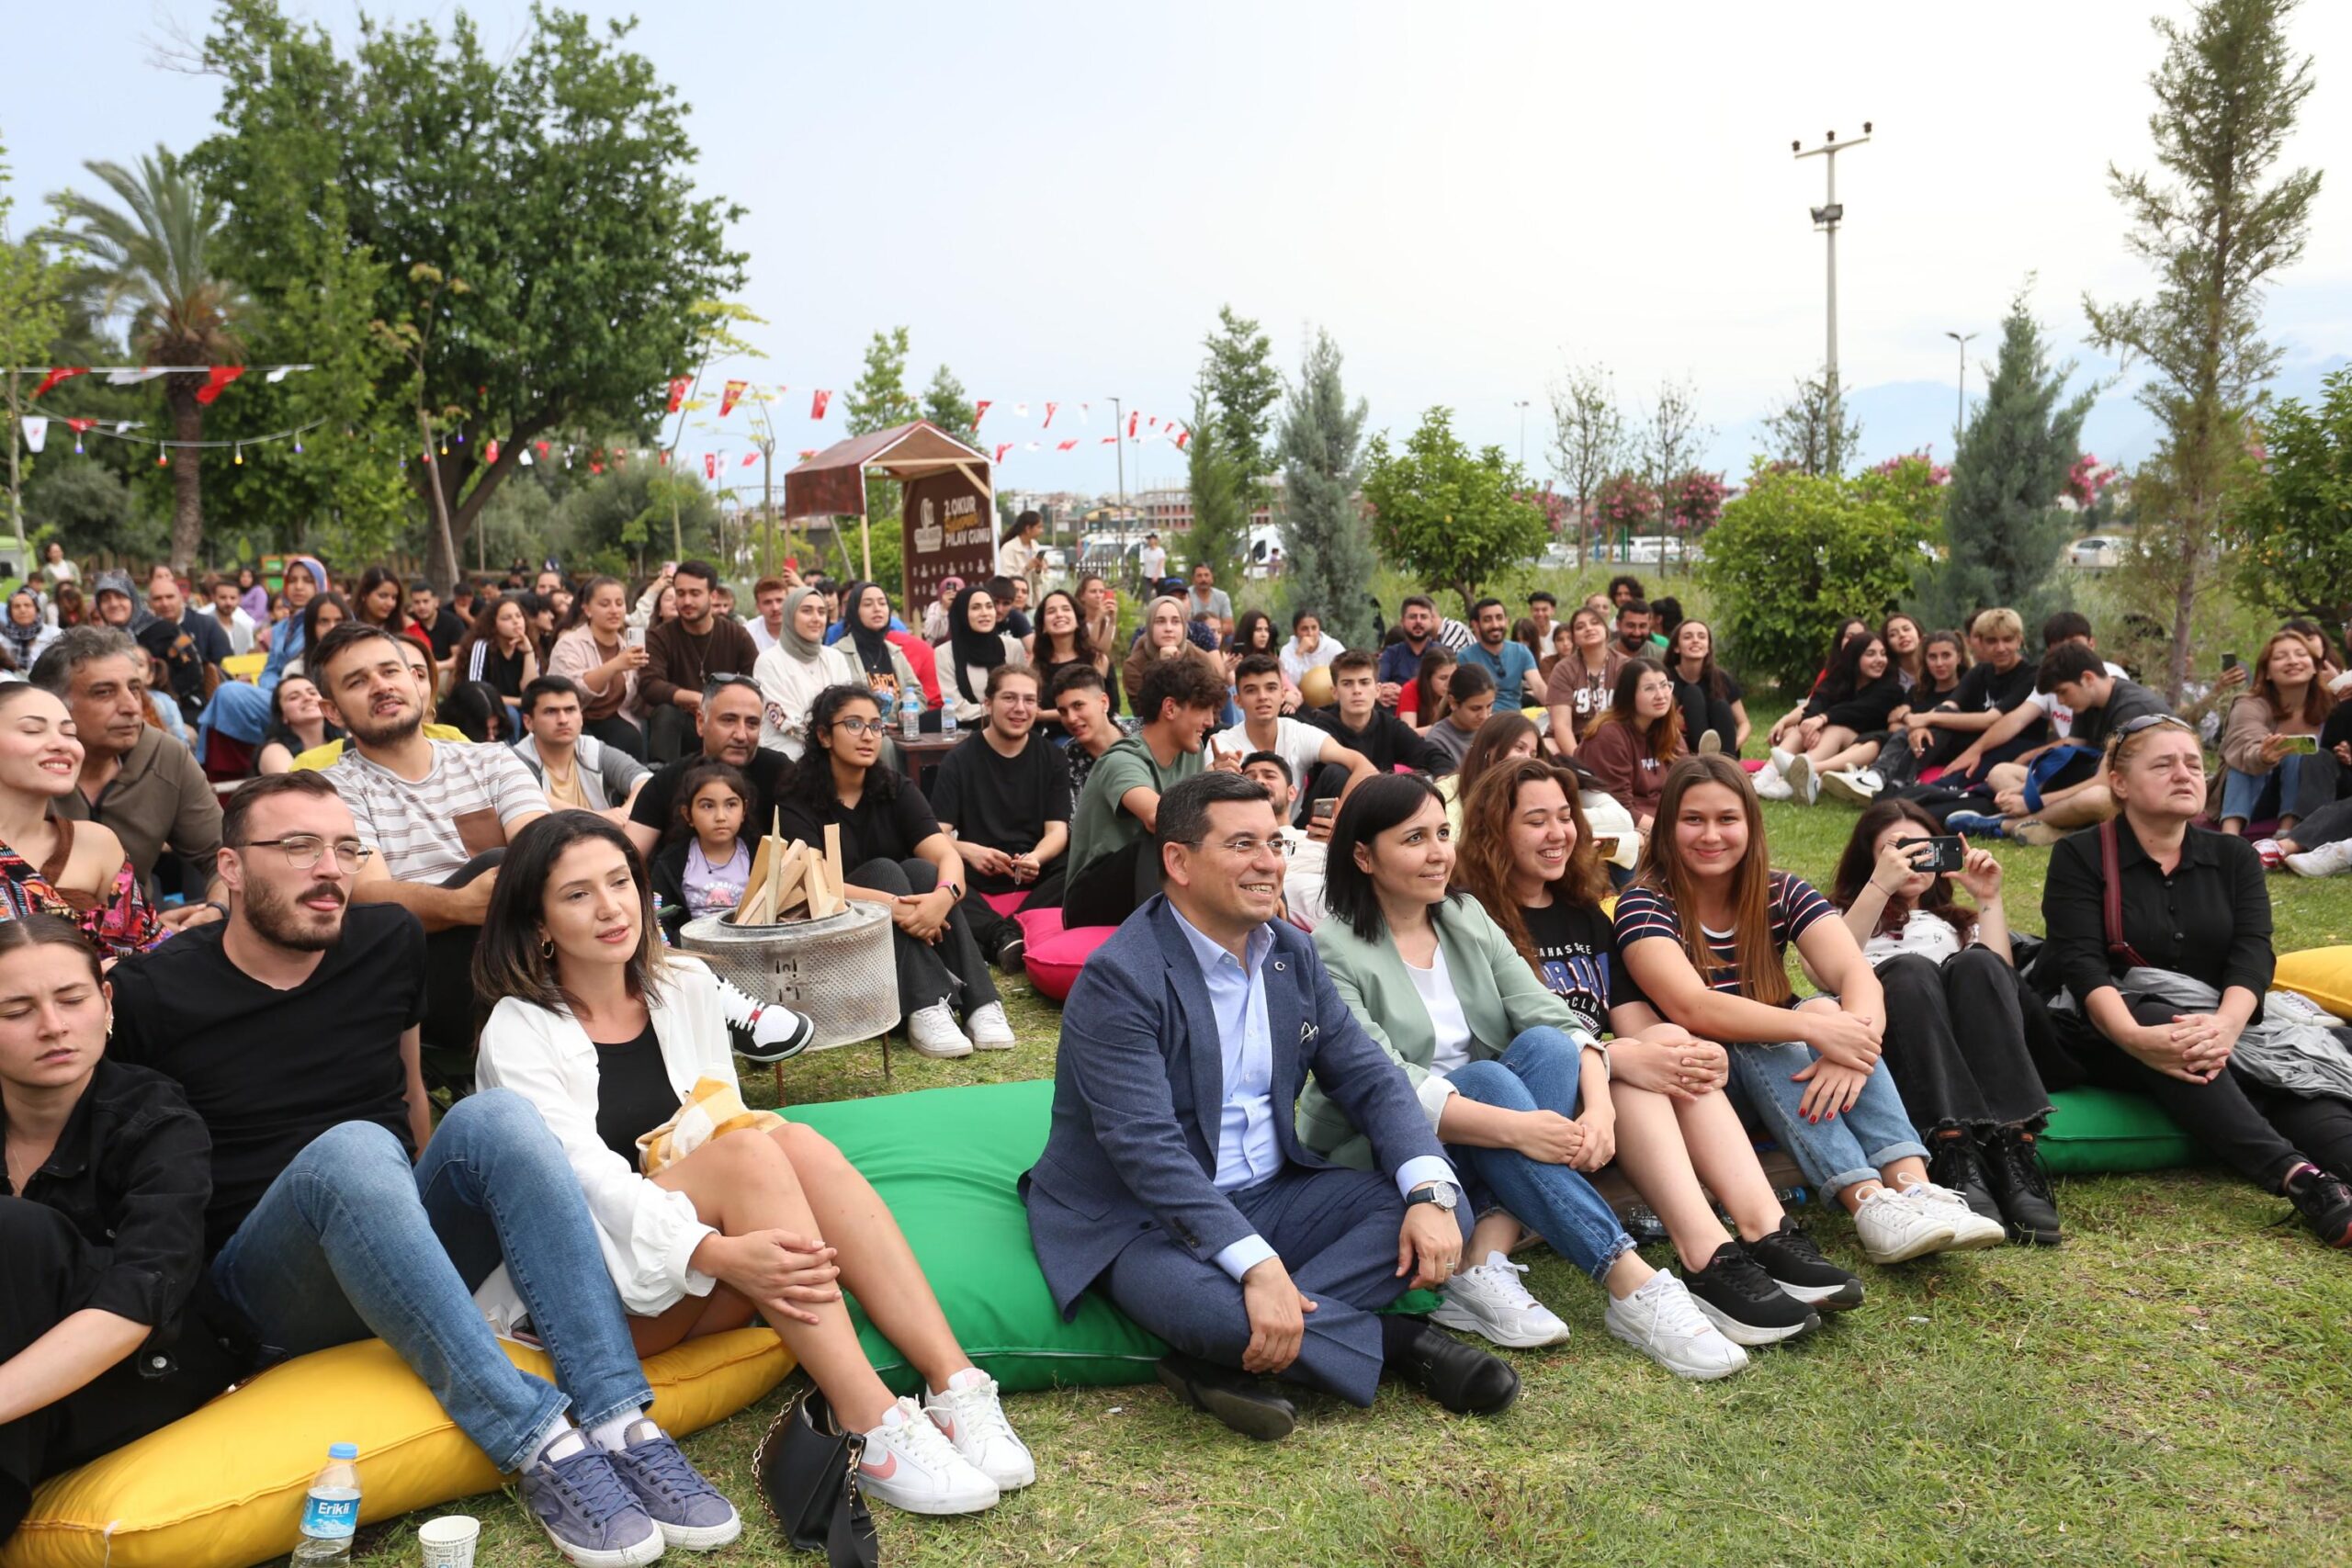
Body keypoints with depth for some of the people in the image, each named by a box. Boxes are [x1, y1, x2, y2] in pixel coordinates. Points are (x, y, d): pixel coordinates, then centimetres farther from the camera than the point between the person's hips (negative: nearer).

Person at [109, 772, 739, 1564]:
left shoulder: (389, 943, 7)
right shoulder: (150, 994, -5)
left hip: (407, 1254, 4)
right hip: (264, 1286, -3)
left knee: (494, 1113, -27)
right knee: (351, 1150, -35)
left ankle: (620, 1423, -35)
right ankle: (540, 1444, -38)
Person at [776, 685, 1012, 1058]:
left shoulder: (897, 790, 1)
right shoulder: (798, 804, -10)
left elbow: (946, 855, -14)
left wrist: (944, 895, -38)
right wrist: (893, 906, -39)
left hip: (908, 933, 4)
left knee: (920, 870, -23)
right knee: (883, 870, -26)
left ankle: (980, 1003, -34)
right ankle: (925, 1009, -41)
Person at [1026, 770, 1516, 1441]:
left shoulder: (1292, 953, 5)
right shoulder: (1119, 977, -19)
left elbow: (1368, 1076, 3)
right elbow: (1146, 1148, -27)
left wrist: (1430, 1192, -16)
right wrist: (1256, 1263, -37)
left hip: (1269, 1196, 7)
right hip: (1140, 1219, -7)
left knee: (1445, 1206, -12)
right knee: (1201, 1303, -39)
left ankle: (1233, 1361, -21)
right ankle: (1398, 1341, -12)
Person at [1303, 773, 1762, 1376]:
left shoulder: (1467, 918, 7)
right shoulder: (1332, 953, -12)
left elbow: (1556, 1018, -4)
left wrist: (1600, 1107, -24)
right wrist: (1515, 1128, -36)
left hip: (1476, 1154, 6)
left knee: (1545, 1046, -22)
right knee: (1488, 1078, -32)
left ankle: (1484, 1267, -31)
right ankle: (1634, 1286, -35)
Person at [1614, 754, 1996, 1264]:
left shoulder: (1782, 893, 1)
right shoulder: (1645, 905, -12)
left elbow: (1856, 973, -15)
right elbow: (1691, 1007, -28)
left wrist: (1851, 1047, -36)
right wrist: (1812, 1027, -38)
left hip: (1781, 1065, 4)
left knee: (1828, 1011, -24)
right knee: (1759, 1043, -32)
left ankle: (1912, 1185, -37)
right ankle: (1868, 1204, -43)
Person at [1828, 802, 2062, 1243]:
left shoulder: (1956, 921, 37)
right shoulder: (1845, 919, 29)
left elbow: (2001, 976, 12)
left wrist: (1990, 899, 10)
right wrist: (1880, 886, -6)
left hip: (1966, 1047, 2)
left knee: (1976, 964, -27)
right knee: (1910, 969, -32)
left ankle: (2013, 1154, -43)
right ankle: (1955, 1163, -50)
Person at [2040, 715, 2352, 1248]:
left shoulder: (2235, 858, 11)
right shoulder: (2080, 856, 0)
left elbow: (2253, 956, -5)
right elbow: (2080, 963, -14)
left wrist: (2224, 1026, -28)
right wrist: (2136, 1036, -35)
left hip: (2224, 1023, 5)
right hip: (2107, 1031, -4)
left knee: (2296, 1071, -26)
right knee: (2161, 1017, -36)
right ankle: (2297, 1176, -50)